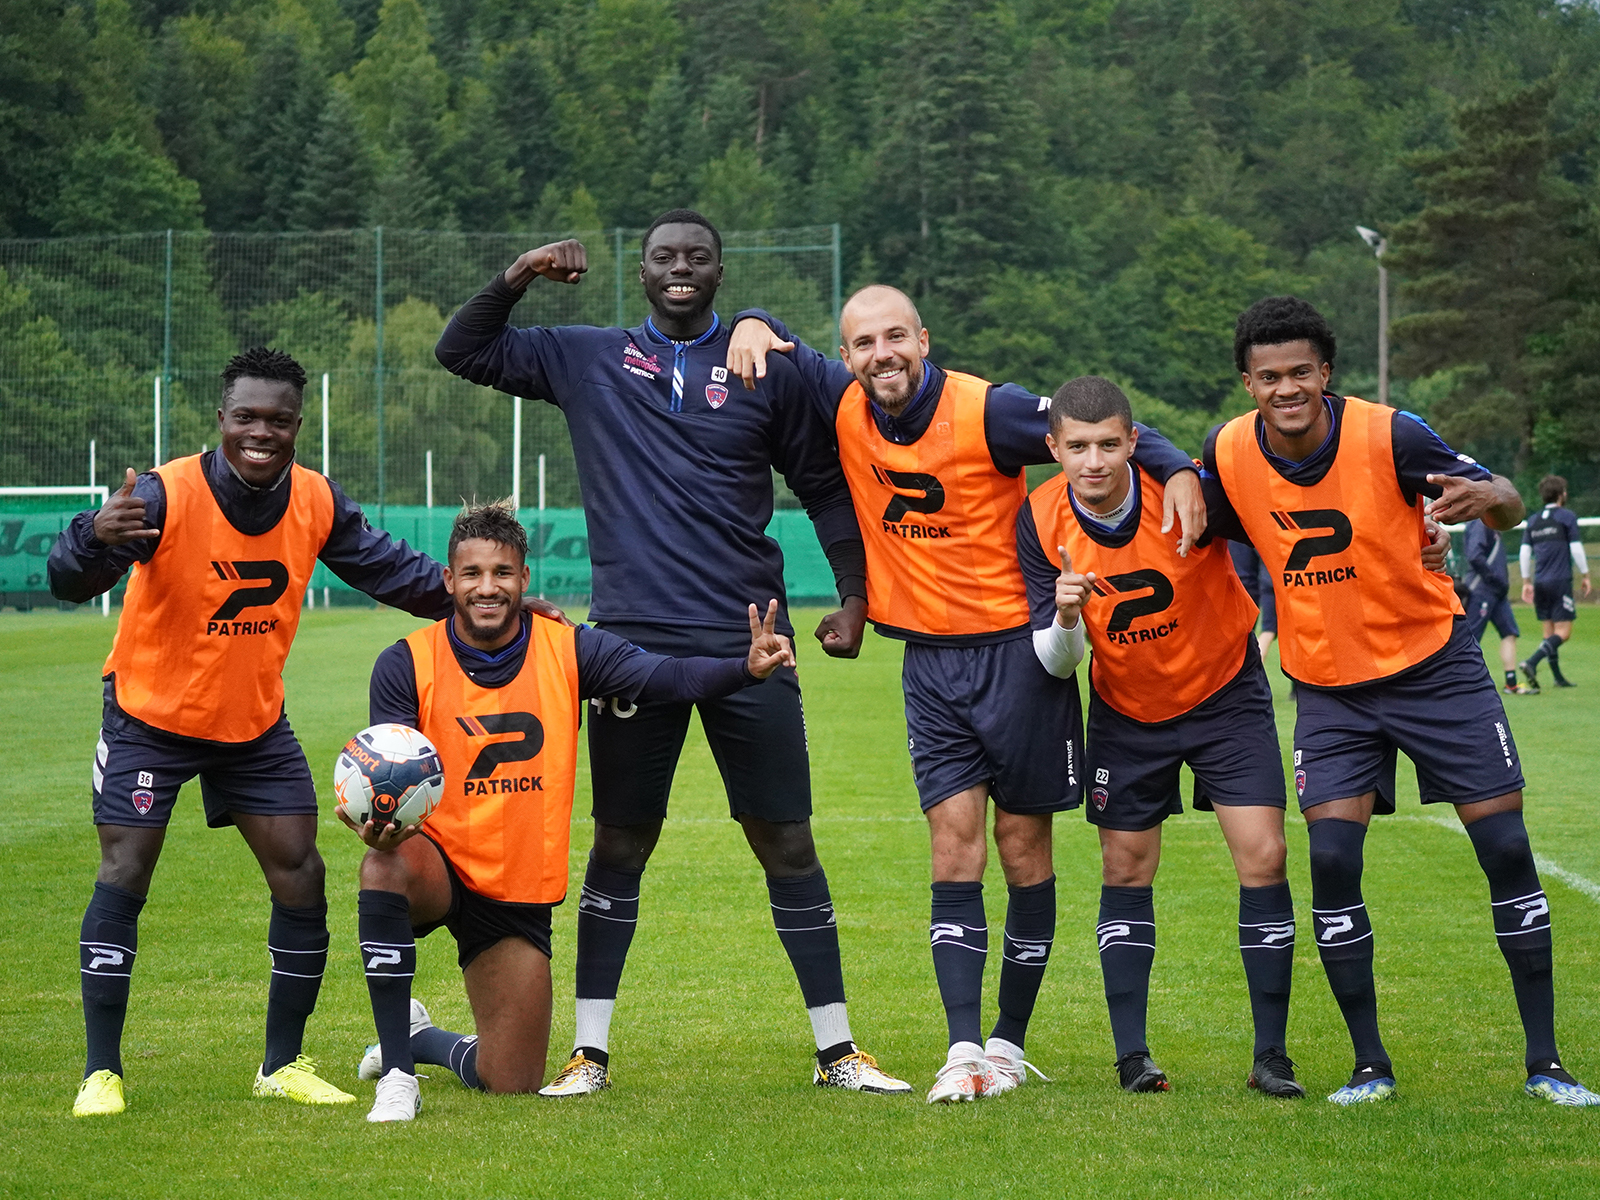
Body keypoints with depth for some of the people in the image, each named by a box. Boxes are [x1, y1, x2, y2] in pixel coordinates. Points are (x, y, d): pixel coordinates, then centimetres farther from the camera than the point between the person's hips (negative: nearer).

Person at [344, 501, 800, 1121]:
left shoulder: (569, 650, -7)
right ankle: (397, 1070, -27)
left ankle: (426, 1041, 40)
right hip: (436, 868, -2)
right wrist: (378, 818, -39)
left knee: (512, 1084, 2)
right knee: (387, 863, -40)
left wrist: (747, 668, -41)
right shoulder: (406, 664, -10)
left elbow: (668, 677, -21)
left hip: (520, 892, 2)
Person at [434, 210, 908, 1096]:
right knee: (620, 844, 3)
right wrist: (518, 277, 0)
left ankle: (835, 1049, 9)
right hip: (634, 641, 0)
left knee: (786, 842, 1)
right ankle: (590, 1050, 11)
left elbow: (825, 484, 13)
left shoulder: (766, 367, 8)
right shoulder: (587, 361, 10)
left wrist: (852, 595, 3)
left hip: (749, 641, 0)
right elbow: (462, 351, 15)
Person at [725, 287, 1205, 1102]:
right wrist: (753, 324, -8)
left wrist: (1180, 471, -29)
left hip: (1016, 648, -3)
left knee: (1022, 846, 5)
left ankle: (1009, 1042, 16)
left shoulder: (987, 411, -15)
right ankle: (963, 1049, -11)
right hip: (929, 659, 3)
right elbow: (776, 350, 14)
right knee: (954, 844, -5)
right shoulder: (845, 409, -1)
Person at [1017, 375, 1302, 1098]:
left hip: (1225, 692, -2)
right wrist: (1067, 619, -33)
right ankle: (1131, 1054, 11)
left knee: (1263, 857, -10)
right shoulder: (1041, 522, -17)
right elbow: (1053, 664, -13)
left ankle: (1271, 1056, -2)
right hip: (1125, 710, 2)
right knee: (1126, 868, 2)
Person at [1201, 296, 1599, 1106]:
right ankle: (1369, 1064, 3)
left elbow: (1507, 503, -14)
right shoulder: (1230, 453, -9)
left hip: (1434, 665, -2)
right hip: (1328, 688, 2)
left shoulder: (1389, 435, -19)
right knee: (1331, 859, -11)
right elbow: (1200, 538, 11)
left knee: (1505, 847, -5)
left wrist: (1487, 498, -36)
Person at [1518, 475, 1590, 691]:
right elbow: (1576, 549, -7)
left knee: (1549, 631, 11)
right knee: (1563, 631, -7)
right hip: (1560, 582, -6)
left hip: (1540, 583, 6)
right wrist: (1585, 575, 4)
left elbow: (1524, 552, 9)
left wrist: (1526, 582, 16)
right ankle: (1531, 663, -27)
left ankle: (1558, 677, 12)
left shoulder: (1533, 520, 11)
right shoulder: (1566, 517, -4)